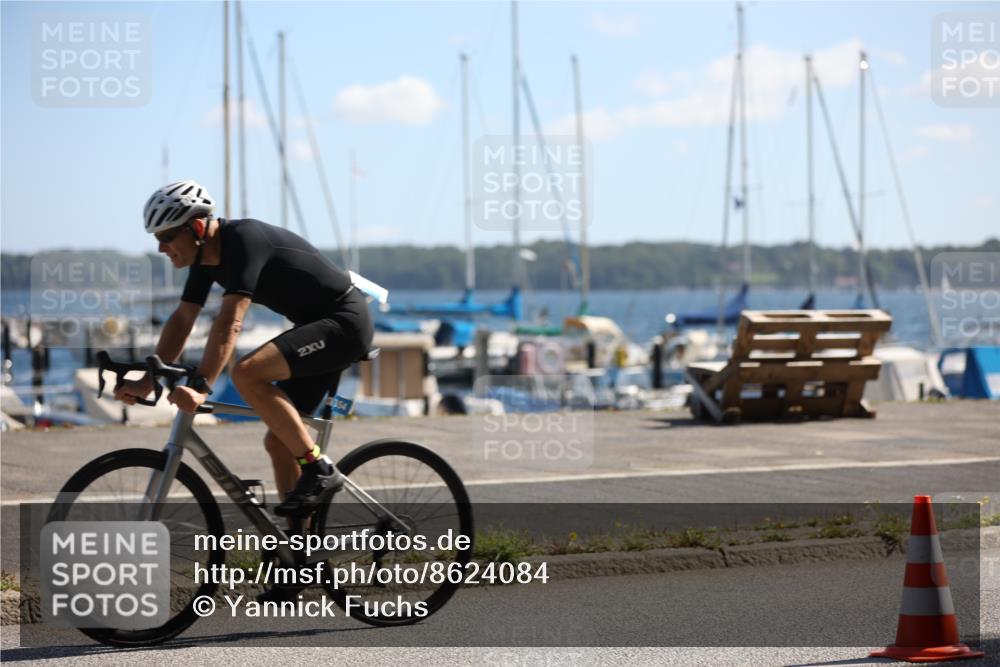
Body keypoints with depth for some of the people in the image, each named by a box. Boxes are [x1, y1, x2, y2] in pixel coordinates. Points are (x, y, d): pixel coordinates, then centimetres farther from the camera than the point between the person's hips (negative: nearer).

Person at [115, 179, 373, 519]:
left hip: (344, 321, -10)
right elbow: (182, 319, 8)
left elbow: (229, 324, -34)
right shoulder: (207, 254, 4)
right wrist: (147, 382, 2)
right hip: (319, 326, 10)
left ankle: (319, 471, -19)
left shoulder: (244, 240, -24)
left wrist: (200, 387, -41)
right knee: (278, 441, 6)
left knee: (247, 373, -28)